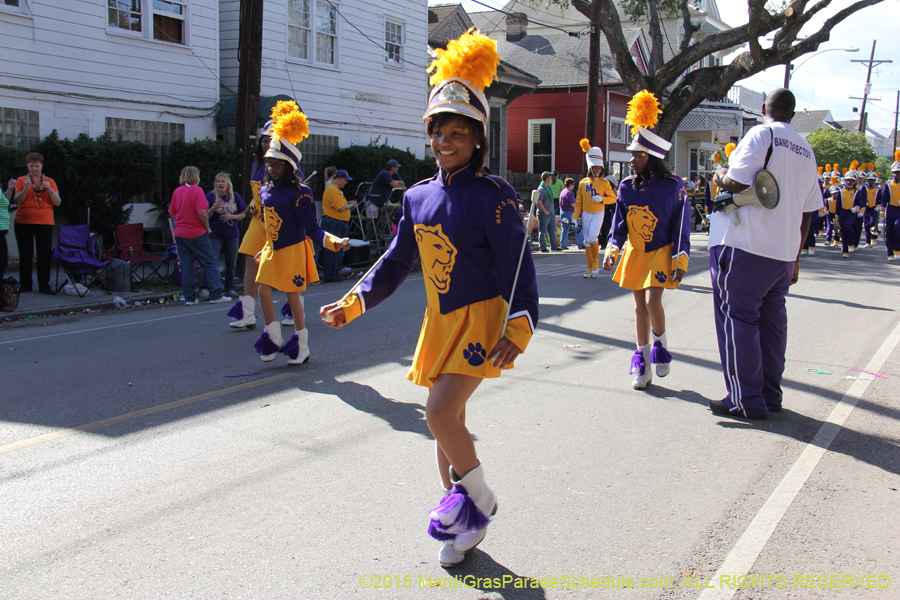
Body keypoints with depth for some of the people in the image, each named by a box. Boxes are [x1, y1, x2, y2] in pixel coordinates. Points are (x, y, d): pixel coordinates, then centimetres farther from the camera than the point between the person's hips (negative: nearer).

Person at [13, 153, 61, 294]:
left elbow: (57, 202, 0)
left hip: (45, 223, 1)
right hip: (24, 222, -1)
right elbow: (17, 201, -5)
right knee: (25, 255, 1)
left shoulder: (50, 181, 10)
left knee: (45, 254, -4)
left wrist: (50, 190, -15)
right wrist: (26, 188, -18)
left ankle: (44, 285, 0)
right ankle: (25, 285, 8)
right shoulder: (21, 180, 7)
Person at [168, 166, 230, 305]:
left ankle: (189, 298, 8)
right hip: (197, 234, -5)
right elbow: (201, 212, -19)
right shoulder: (197, 190, -10)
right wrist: (207, 228, -7)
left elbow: (172, 213, 10)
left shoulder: (176, 191, 7)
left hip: (180, 234, 6)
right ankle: (215, 295, -1)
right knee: (210, 264, 2)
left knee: (186, 267, 8)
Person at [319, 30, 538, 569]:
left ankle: (478, 496, 7)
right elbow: (396, 262, 12)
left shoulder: (493, 195, -12)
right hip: (438, 322, 6)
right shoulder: (419, 197, 5)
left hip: (479, 320, -6)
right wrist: (354, 303, 3)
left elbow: (518, 266, -14)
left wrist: (519, 328, -24)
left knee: (440, 414, -18)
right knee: (450, 423, 11)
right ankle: (466, 523, 28)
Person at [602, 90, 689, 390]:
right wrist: (612, 250, -9)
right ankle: (643, 364, 14)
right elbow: (619, 223, 5)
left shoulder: (673, 186, -10)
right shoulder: (626, 187, 0)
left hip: (661, 252, -4)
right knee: (639, 306, 6)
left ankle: (660, 343, 10)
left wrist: (680, 261, -11)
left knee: (653, 301, -19)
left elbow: (681, 227, -6)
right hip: (635, 252, 4)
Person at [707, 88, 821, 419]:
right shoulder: (806, 150, 15)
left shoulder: (762, 134, -7)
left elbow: (737, 184, -17)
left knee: (738, 319, -2)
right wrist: (794, 259, 21)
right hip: (784, 252, 7)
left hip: (744, 247, -7)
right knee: (772, 320, 13)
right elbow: (807, 212, 16)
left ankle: (746, 401, 1)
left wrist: (720, 177, 6)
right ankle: (770, 396, 20)